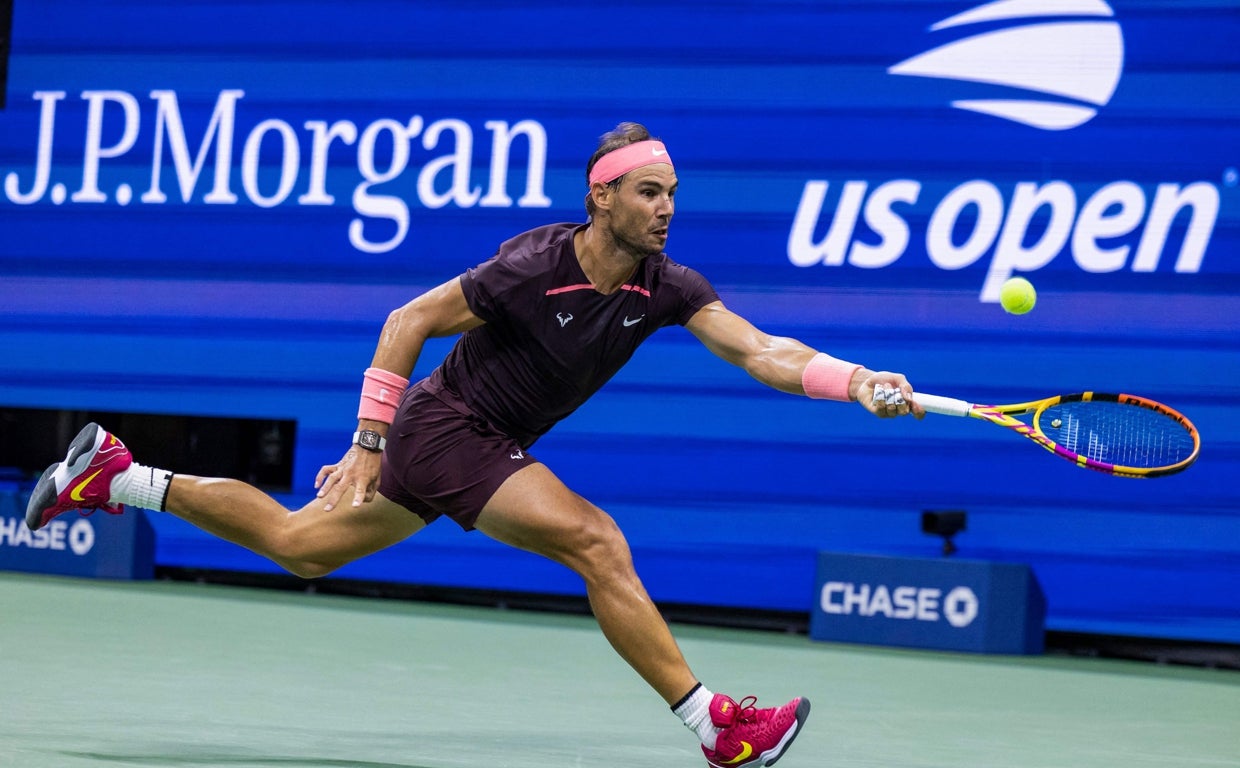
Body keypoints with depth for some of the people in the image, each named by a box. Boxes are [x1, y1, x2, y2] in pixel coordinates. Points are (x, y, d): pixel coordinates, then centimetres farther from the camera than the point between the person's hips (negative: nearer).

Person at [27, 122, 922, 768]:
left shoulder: (664, 287, -9)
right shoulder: (535, 266, -24)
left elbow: (761, 351, -19)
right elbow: (410, 321, -14)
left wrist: (857, 381, -35)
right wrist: (370, 441, -15)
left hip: (489, 442, 7)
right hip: (449, 426, -7)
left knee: (299, 547, 19)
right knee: (596, 542, -22)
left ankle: (114, 475, 28)